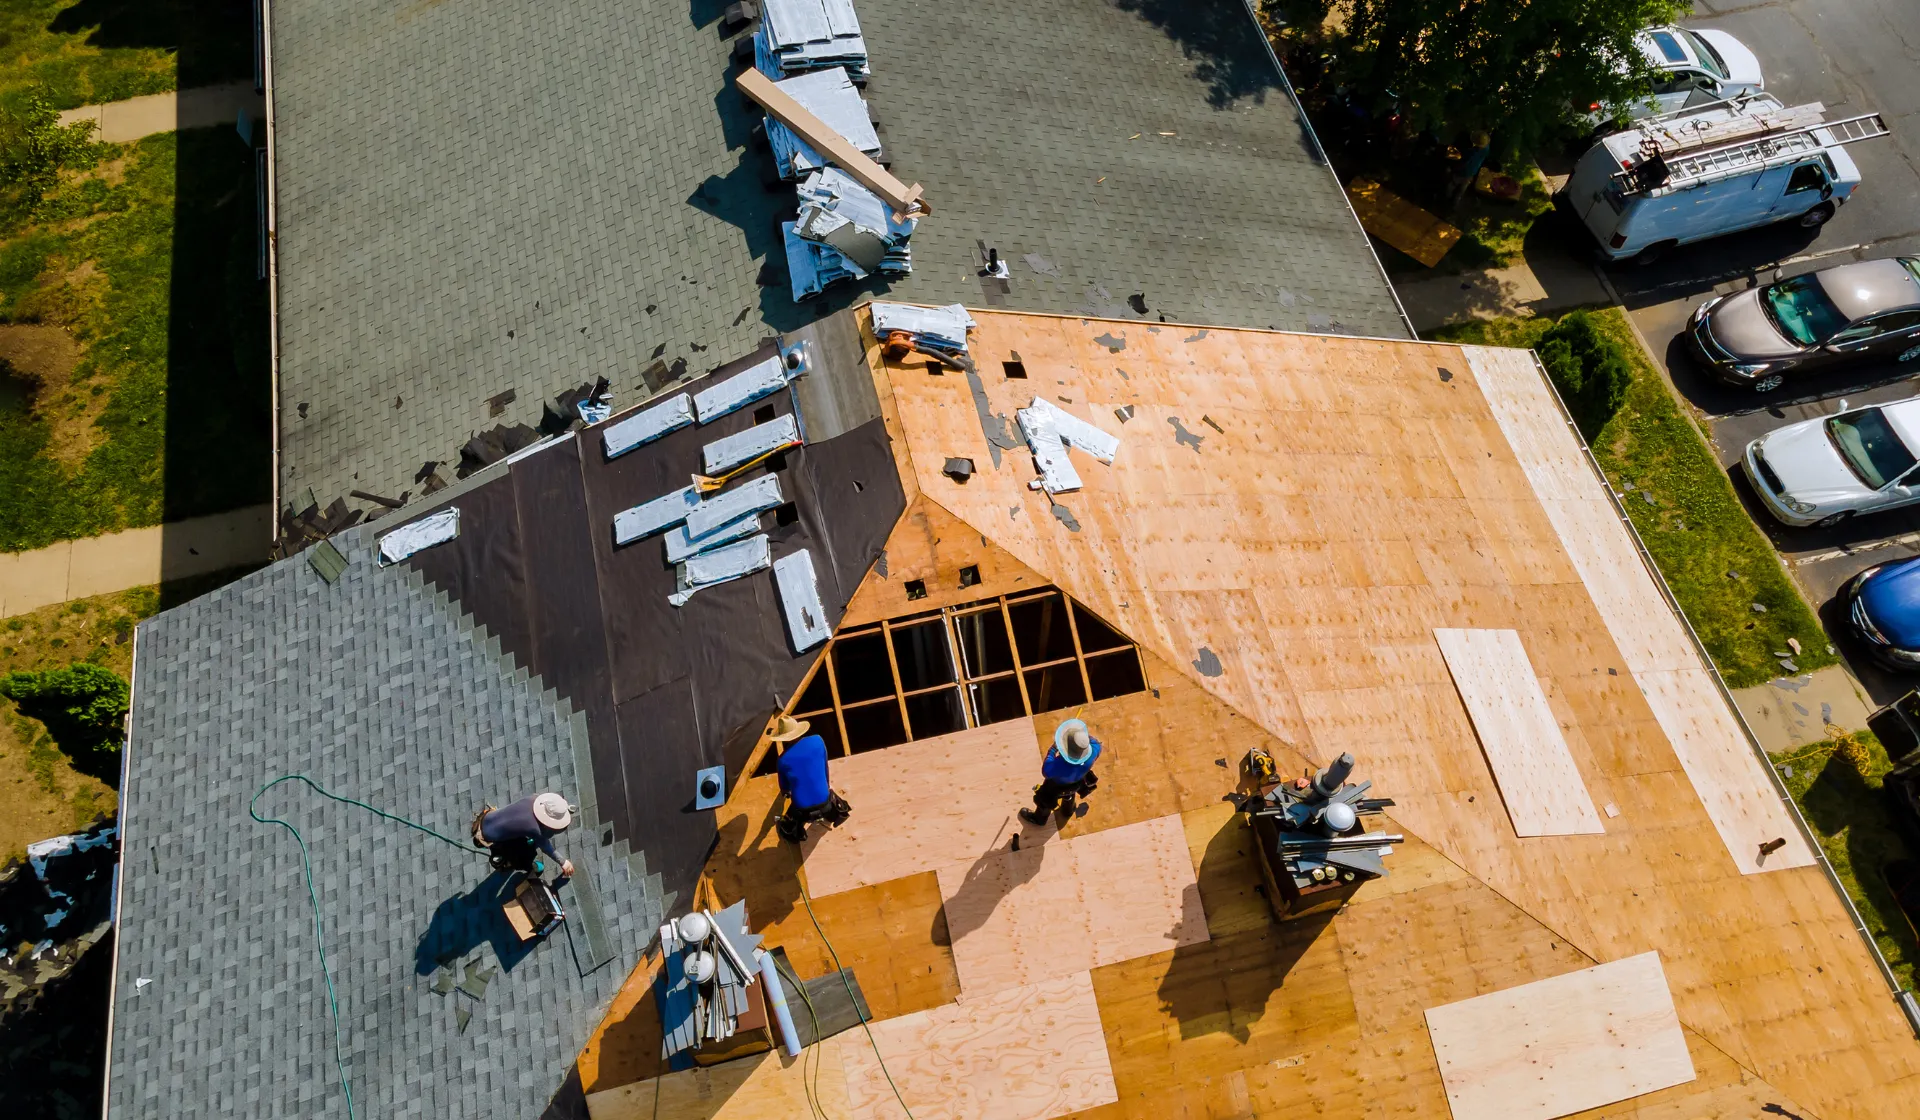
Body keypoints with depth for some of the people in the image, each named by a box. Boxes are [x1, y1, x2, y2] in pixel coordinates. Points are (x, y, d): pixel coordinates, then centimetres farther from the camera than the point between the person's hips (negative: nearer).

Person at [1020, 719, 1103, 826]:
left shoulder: (1058, 766, -51)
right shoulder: (1094, 751, -41)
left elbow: (1045, 771, -28)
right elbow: (1095, 743, -15)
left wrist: (1054, 747, -28)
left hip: (1056, 785, -4)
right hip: (1076, 782, 4)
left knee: (1045, 800, 31)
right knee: (1069, 794, 39)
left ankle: (1039, 818, 61)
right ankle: (1068, 811, 70)